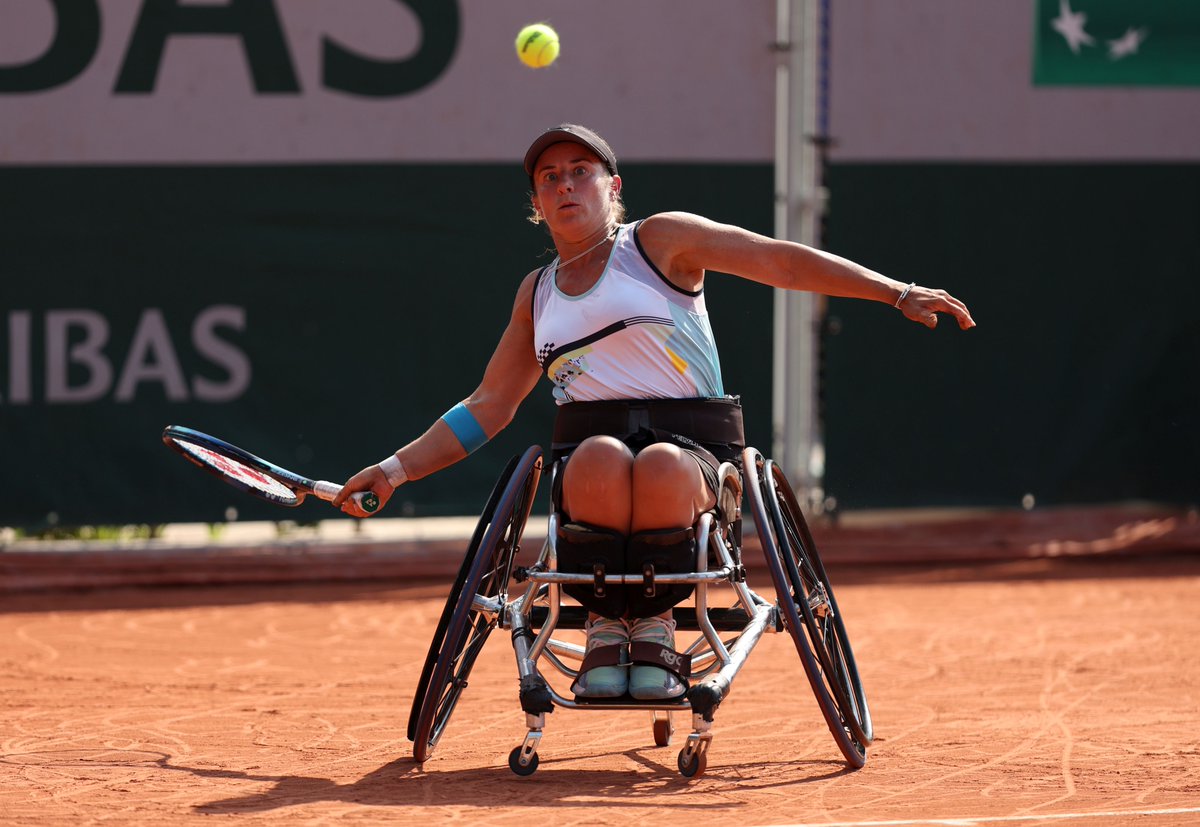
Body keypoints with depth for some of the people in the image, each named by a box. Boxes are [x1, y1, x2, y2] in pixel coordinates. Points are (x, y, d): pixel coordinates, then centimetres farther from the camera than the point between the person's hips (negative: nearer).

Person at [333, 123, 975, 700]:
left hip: (690, 446, -2)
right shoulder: (537, 293, 22)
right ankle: (604, 628, -21)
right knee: (603, 456, -38)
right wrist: (397, 468, 19)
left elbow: (782, 261, 3)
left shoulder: (660, 240, 10)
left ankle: (654, 622, -19)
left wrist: (899, 293, -7)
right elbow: (488, 407, 28)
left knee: (660, 465, -41)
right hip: (587, 456, 2)